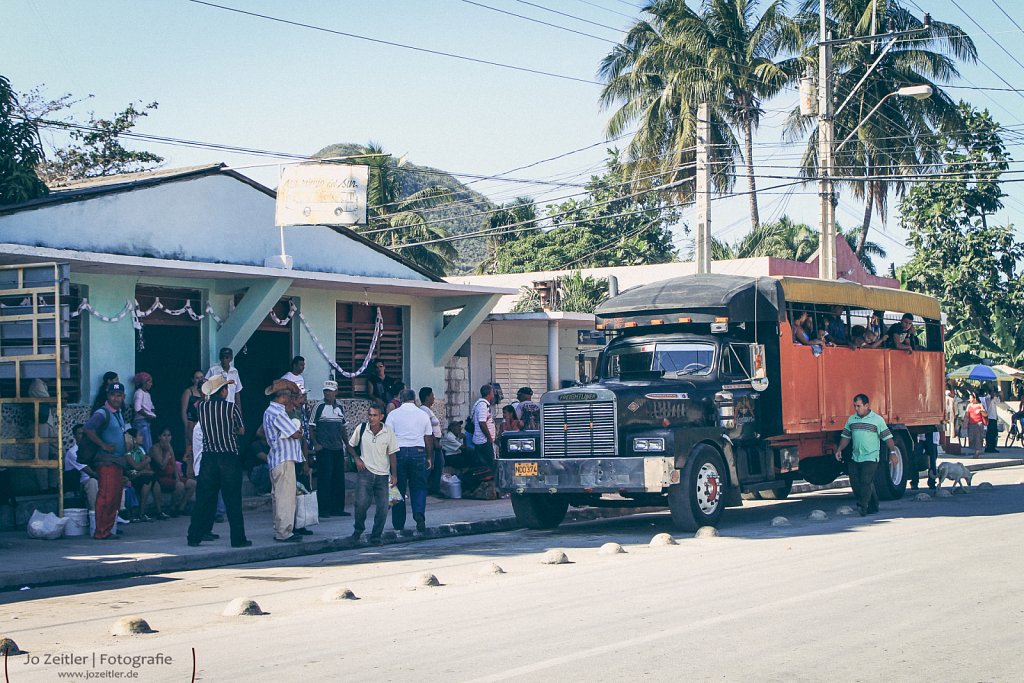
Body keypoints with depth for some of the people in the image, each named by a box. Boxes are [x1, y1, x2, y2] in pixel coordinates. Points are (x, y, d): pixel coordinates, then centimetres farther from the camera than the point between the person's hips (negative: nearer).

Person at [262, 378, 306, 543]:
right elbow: (295, 434, -17)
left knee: (278, 496, 14)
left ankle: (279, 530, 19)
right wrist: (299, 428, 5)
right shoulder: (278, 413, -17)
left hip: (276, 459, 11)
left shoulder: (269, 411, 16)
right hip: (284, 459, -11)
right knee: (286, 496, -8)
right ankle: (284, 532, -7)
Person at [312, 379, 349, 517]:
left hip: (338, 449, 5)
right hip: (324, 449, -5)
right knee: (324, 479, -6)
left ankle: (337, 508, 14)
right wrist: (315, 444, -12)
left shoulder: (340, 408, 11)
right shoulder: (319, 407, -4)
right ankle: (323, 509, -1)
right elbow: (311, 427, -4)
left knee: (339, 479, 7)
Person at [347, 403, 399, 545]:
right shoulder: (361, 429, -2)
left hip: (382, 475, 1)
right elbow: (351, 445, 14)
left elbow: (392, 454, 4)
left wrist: (394, 475, 1)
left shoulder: (388, 431, -3)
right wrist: (357, 458, -3)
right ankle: (358, 529, 10)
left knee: (382, 507, -2)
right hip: (365, 471, -1)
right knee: (361, 503, -15)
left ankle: (376, 537, 13)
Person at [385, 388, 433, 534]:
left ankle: (399, 524, 9)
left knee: (399, 488, 6)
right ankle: (419, 513, -17)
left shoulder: (393, 414, 2)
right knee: (419, 487, 8)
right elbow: (429, 438, 11)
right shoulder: (423, 415, 8)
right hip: (418, 452, 1)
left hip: (399, 452, -1)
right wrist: (429, 458, 18)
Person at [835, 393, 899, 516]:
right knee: (855, 483, 2)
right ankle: (872, 507, 13)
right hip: (855, 457, 5)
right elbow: (846, 436, 16)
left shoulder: (877, 419, -3)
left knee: (866, 482, -16)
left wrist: (892, 452, -9)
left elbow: (887, 437, -2)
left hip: (870, 457, -5)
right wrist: (840, 450, 5)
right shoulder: (851, 419, 10)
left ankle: (862, 507, -17)